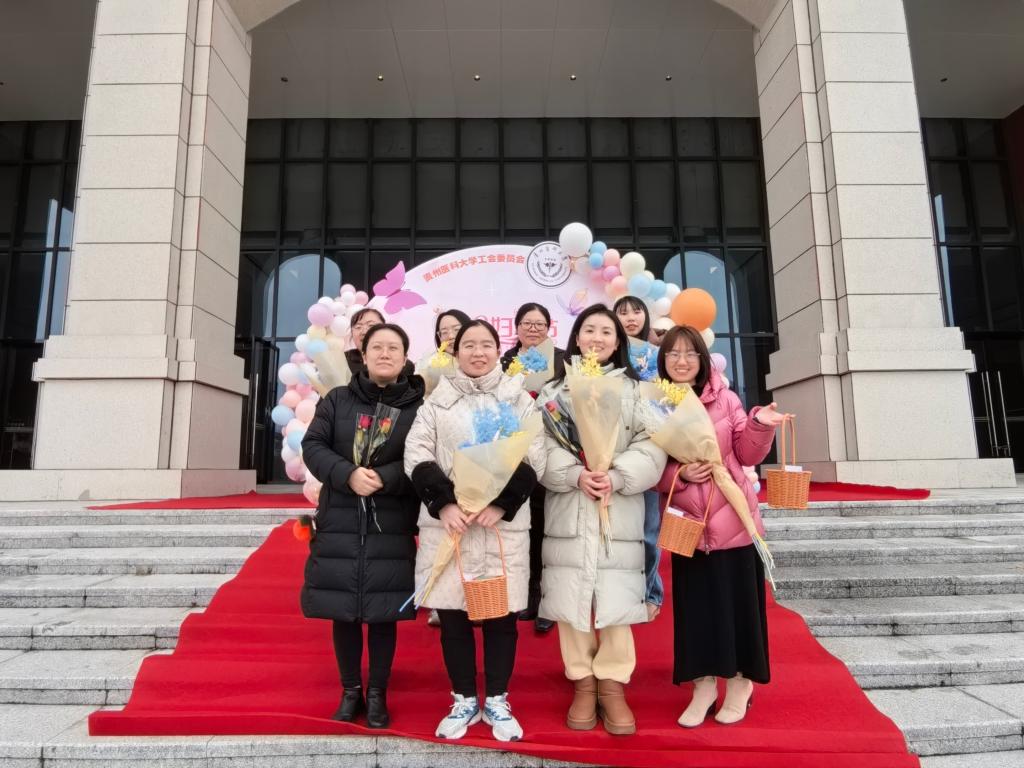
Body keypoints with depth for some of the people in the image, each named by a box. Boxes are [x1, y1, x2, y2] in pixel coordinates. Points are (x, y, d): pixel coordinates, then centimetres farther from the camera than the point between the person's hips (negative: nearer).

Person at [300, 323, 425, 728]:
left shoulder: (418, 406, 0)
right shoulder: (337, 400, 7)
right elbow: (312, 445, -1)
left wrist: (384, 478, -21)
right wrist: (348, 474, -18)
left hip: (391, 524, -2)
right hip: (340, 521, 2)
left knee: (383, 612, 6)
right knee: (343, 611, 10)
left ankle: (378, 694, 24)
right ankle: (351, 691, 28)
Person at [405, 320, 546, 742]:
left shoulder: (518, 399, 8)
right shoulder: (437, 399, 9)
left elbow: (533, 460, 0)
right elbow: (416, 456, 0)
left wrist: (501, 504, -13)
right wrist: (444, 504, -13)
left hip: (504, 521, 0)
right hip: (446, 522, 1)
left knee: (501, 614, 6)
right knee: (452, 614, 7)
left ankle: (496, 701, 24)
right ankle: (464, 700, 25)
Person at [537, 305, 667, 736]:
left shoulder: (636, 389, 9)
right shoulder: (555, 389, 9)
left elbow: (651, 447, -1)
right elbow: (542, 445, -1)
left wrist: (617, 477, -16)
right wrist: (575, 475, -16)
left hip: (620, 508, 0)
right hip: (568, 508, 1)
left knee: (615, 597, 1)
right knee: (571, 596, 3)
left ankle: (612, 684, 17)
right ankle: (583, 683, 19)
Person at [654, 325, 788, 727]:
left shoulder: (724, 399, -4)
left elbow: (748, 455, -1)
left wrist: (761, 426, -18)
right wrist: (678, 474, -20)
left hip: (732, 517, 0)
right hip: (687, 522, 1)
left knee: (738, 599, 9)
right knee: (695, 604, 8)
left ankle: (740, 684, 30)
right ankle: (704, 686, 26)